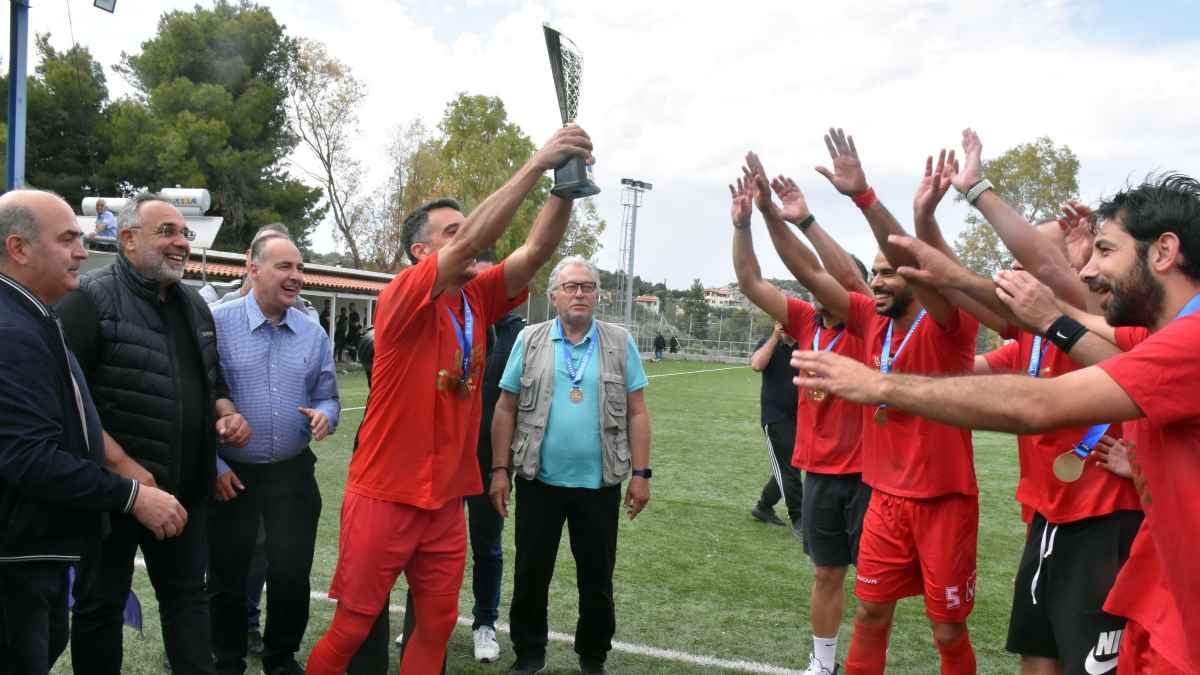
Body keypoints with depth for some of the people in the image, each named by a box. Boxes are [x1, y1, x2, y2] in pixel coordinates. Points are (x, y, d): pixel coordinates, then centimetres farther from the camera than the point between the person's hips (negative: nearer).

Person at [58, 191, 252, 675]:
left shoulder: (194, 306, 12)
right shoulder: (92, 299, -10)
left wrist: (227, 414, 1)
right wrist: (120, 464, -22)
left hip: (186, 488, 6)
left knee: (188, 595, 13)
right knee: (101, 603, 9)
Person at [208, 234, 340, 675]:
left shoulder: (313, 333, 4)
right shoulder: (218, 323, -8)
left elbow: (327, 397, 10)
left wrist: (324, 416, -14)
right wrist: (213, 464, -8)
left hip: (293, 472, 3)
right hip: (230, 473, -2)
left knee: (292, 574, 7)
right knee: (226, 577, 11)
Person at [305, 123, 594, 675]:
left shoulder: (477, 299, 4)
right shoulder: (401, 297, -14)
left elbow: (537, 250, -7)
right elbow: (472, 243, -28)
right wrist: (537, 163, -30)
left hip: (445, 499, 6)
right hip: (385, 496, -6)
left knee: (437, 623, 15)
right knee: (352, 627, 7)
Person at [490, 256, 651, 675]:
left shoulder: (620, 343, 2)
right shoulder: (529, 341, 2)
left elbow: (637, 413, 1)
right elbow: (506, 409, 2)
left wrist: (640, 474, -4)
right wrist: (500, 470, -2)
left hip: (600, 484, 0)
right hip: (539, 481, 0)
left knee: (597, 578, 11)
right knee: (531, 574, 11)